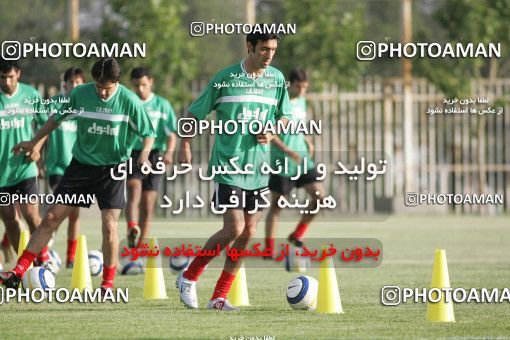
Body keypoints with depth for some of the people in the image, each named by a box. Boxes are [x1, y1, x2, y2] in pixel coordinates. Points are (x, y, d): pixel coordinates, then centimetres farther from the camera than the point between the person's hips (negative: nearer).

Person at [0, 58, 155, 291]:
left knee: (109, 226, -9)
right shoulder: (80, 94, -8)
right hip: (81, 164, 2)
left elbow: (148, 133, -5)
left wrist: (144, 154, -24)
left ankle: (108, 283, 10)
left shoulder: (129, 101, -13)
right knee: (51, 217, -3)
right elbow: (58, 118, 10)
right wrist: (35, 142, 14)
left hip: (112, 168, -2)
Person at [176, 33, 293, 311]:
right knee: (234, 229, -14)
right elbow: (195, 113, 1)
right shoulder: (225, 79, -7)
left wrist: (272, 132, -2)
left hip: (258, 168, 5)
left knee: (248, 233, 2)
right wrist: (185, 146, -9)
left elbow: (284, 116, 19)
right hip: (228, 165, -5)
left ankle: (219, 297, 12)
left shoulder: (277, 79, 6)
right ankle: (188, 278, 5)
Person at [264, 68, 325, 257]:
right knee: (276, 204, 0)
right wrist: (288, 151, -23)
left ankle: (297, 234, 8)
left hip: (302, 159, 7)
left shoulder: (301, 101, 12)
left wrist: (308, 141, 8)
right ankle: (269, 248, 7)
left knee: (319, 195, -7)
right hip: (281, 162, -6)